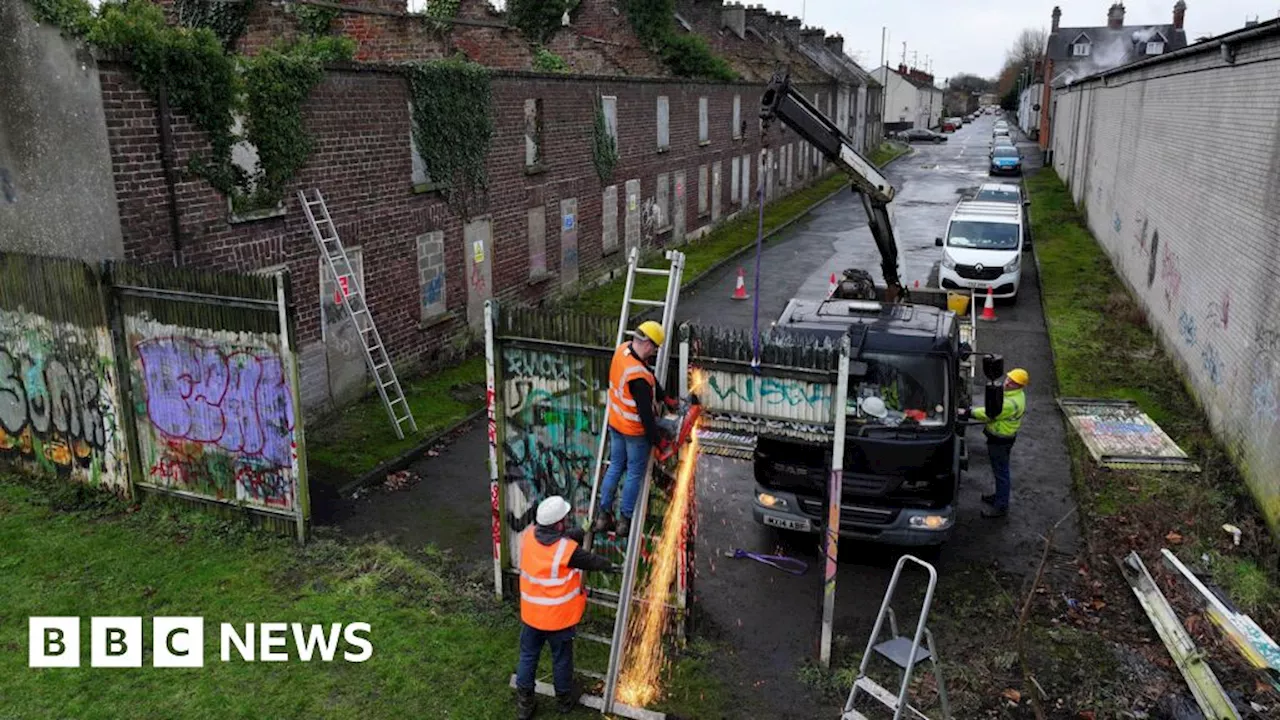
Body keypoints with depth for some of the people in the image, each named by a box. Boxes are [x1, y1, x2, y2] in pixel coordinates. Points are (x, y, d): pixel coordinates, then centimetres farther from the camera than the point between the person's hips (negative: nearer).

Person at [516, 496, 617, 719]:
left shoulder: (528, 536, -14)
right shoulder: (568, 550, -28)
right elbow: (591, 561, -9)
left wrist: (580, 532, 10)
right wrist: (610, 566, 11)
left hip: (531, 614, 4)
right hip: (559, 617, -4)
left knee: (528, 657, 20)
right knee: (561, 659, 19)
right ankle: (564, 699, 40)